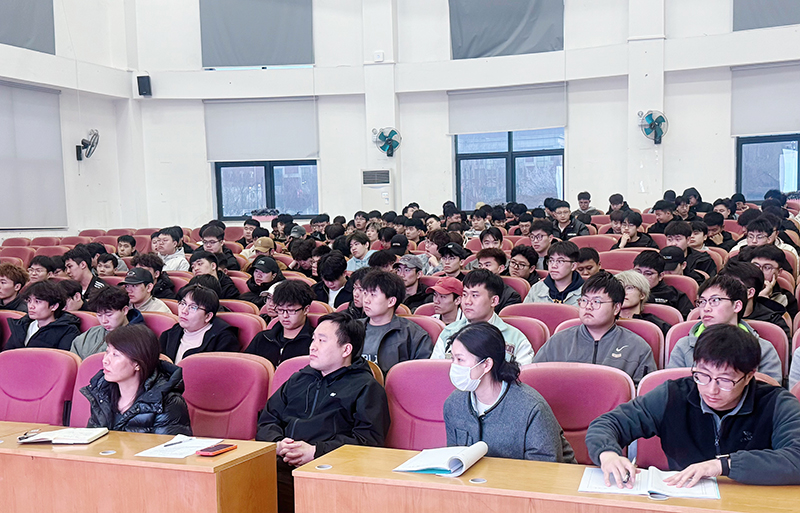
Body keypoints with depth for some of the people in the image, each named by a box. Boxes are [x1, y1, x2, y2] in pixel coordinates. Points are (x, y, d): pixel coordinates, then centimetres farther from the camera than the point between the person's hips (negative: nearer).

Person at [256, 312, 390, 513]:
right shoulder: (298, 379, 31)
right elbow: (267, 421, 26)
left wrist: (315, 451, -12)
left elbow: (369, 439, -2)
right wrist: (277, 444, 2)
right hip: (281, 465, 5)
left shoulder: (365, 387, 12)